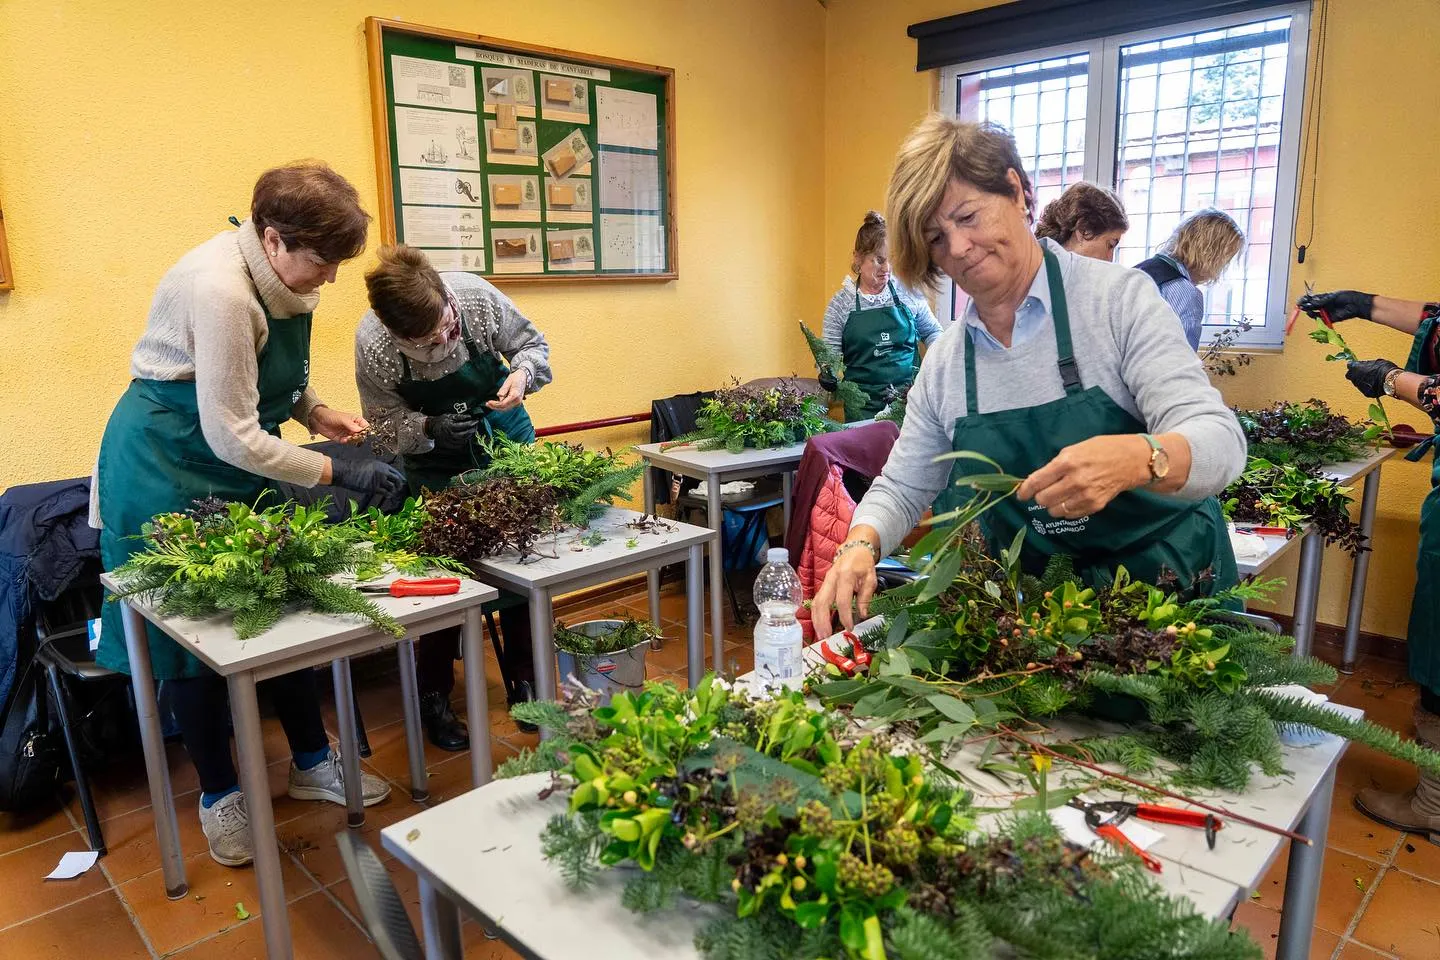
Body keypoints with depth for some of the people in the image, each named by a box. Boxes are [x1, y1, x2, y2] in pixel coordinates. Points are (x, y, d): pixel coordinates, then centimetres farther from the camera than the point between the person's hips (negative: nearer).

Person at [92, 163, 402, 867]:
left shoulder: (281, 275, -4)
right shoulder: (219, 289, -30)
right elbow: (232, 437, -28)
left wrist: (316, 411, -5)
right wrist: (338, 474, -24)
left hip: (241, 458, 8)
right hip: (169, 466, -8)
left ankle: (311, 762, 24)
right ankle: (219, 794, 21)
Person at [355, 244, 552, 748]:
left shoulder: (477, 295, -25)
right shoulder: (372, 343, -26)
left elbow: (531, 344, -7)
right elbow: (386, 422, -12)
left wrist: (521, 374, -27)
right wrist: (430, 428, -31)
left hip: (505, 431, 2)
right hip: (436, 459, -1)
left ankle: (524, 681, 21)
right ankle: (434, 694, 19)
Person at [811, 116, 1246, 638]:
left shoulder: (1119, 299, -10)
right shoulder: (944, 361, 2)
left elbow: (1221, 442, -18)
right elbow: (902, 487, 9)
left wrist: (1134, 459, -41)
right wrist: (862, 545, -13)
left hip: (1170, 587, -3)